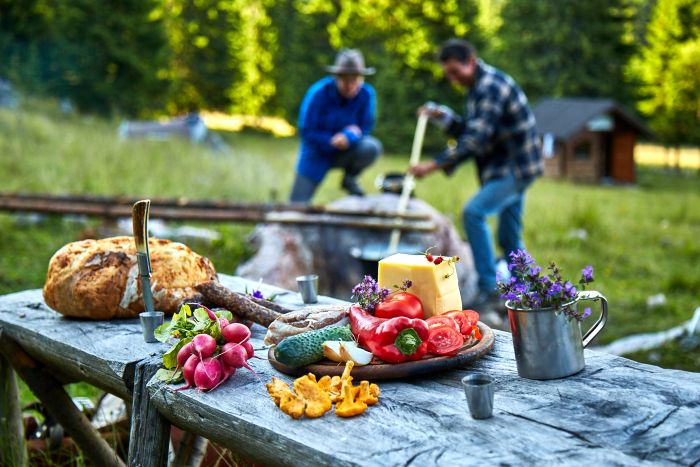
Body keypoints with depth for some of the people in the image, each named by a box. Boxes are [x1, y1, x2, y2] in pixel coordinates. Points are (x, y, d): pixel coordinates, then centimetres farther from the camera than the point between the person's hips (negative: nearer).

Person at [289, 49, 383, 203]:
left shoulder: (367, 94, -15)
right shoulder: (318, 93, -20)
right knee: (297, 205, -9)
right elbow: (306, 132, -16)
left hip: (345, 152, 2)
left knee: (372, 147, -29)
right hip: (316, 154, -2)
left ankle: (350, 179, 0)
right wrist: (332, 141, -28)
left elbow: (365, 128, -11)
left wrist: (348, 137, -33)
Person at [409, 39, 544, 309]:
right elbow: (466, 131, 16)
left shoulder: (490, 86, -18)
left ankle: (488, 289, -22)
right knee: (509, 239, 13)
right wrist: (442, 116, -1)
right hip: (506, 168, 10)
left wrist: (434, 165, -28)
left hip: (516, 168, -10)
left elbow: (475, 139, -27)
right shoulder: (478, 87, 14)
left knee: (473, 212, -24)